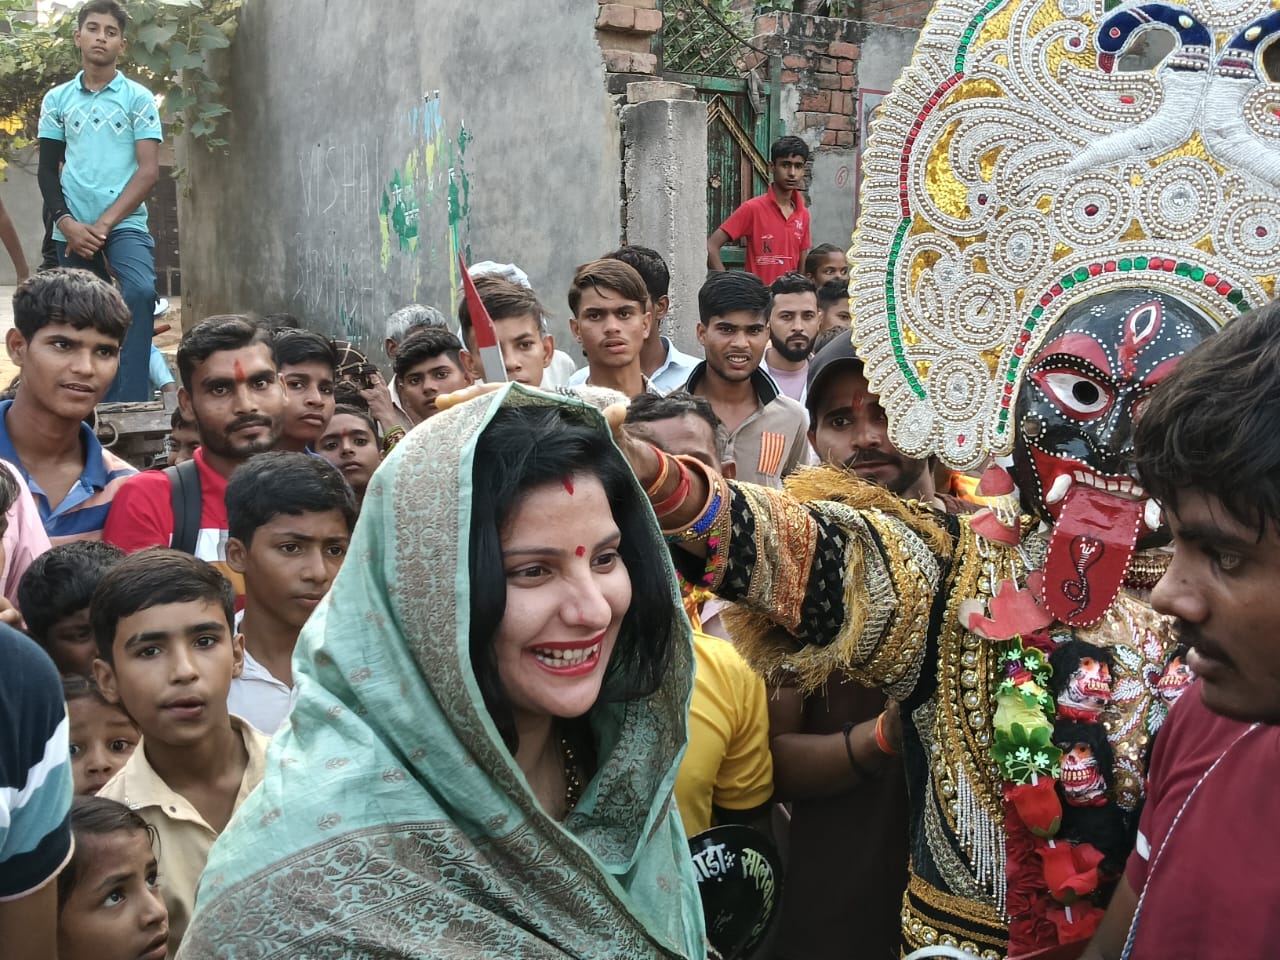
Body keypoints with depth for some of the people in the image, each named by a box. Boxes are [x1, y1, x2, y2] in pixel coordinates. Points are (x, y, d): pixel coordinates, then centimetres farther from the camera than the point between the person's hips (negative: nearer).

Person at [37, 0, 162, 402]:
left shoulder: (138, 98, 2)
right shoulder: (57, 100, 10)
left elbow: (149, 171, -4)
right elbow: (48, 170, 12)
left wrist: (103, 224, -11)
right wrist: (66, 223, -6)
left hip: (124, 225, -3)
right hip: (72, 232, 3)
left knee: (139, 292, -28)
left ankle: (130, 404, -27)